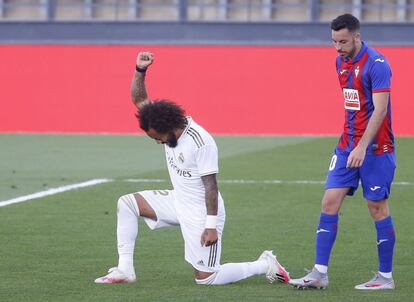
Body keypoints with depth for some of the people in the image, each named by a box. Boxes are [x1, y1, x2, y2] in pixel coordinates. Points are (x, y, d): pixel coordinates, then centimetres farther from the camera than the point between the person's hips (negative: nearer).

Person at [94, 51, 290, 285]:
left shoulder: (202, 143, -26)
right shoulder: (168, 124, -3)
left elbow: (211, 186, -25)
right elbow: (140, 100, 1)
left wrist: (211, 226, -25)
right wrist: (140, 70, -16)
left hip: (200, 213, -8)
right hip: (178, 202, 8)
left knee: (206, 278, -8)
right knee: (127, 203, -1)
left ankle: (265, 265, 11)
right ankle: (125, 270, -1)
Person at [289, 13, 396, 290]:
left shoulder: (376, 64, -15)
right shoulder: (342, 62, 9)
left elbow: (380, 109, -21)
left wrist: (362, 147, -27)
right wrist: (350, 143, 17)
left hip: (375, 148, -7)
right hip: (347, 145, 7)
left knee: (378, 208, -1)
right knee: (330, 202, -1)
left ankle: (386, 277, 10)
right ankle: (320, 274, -2)